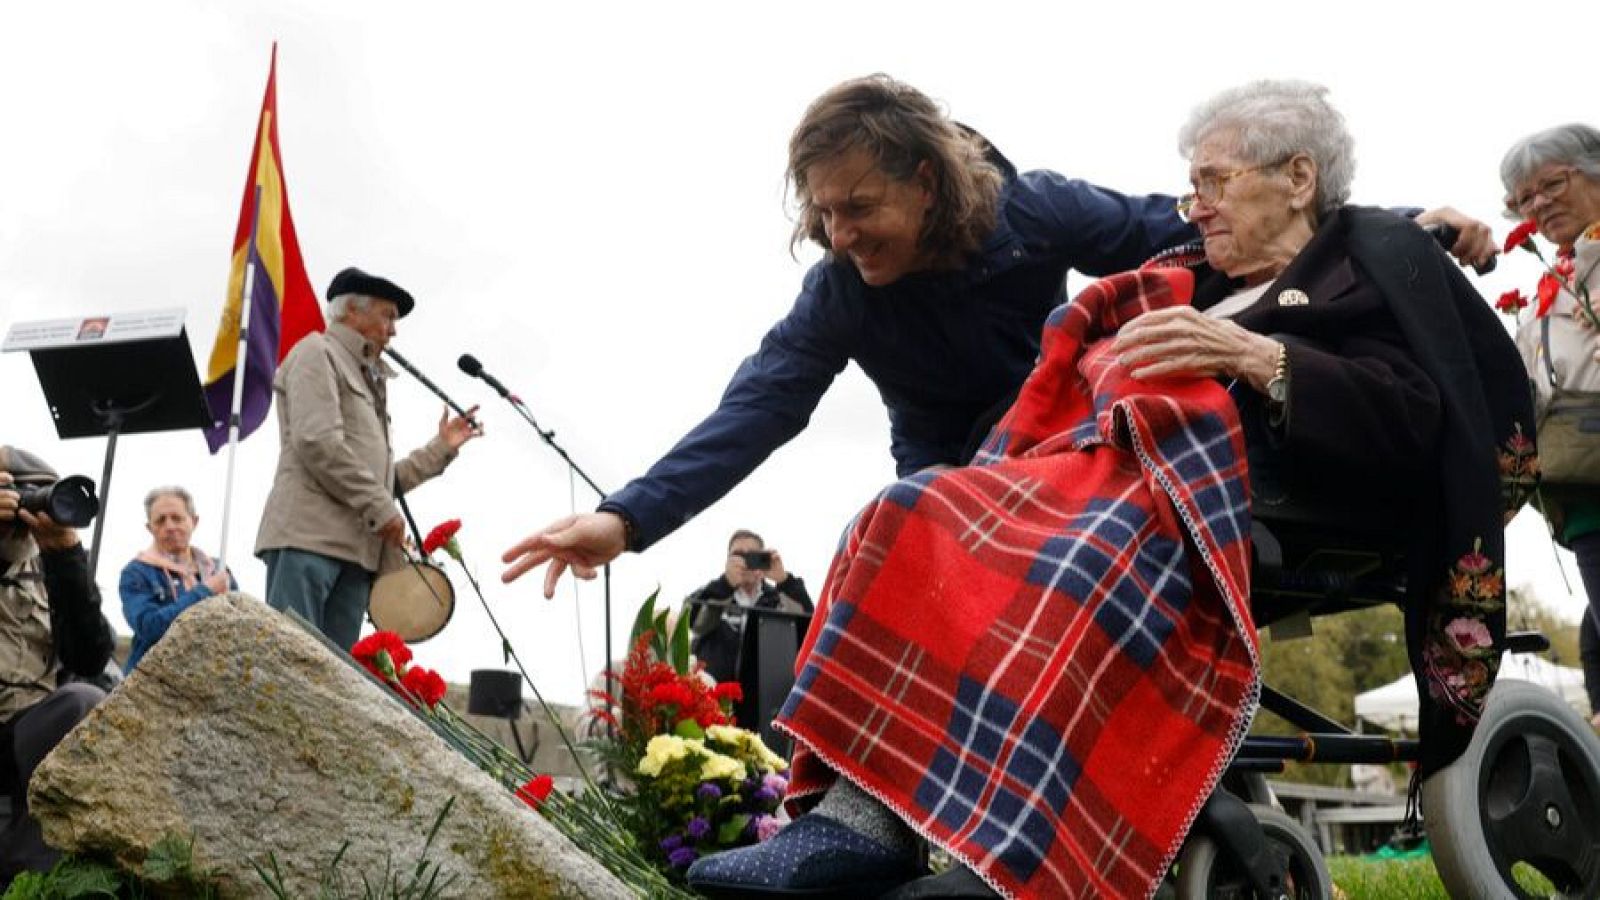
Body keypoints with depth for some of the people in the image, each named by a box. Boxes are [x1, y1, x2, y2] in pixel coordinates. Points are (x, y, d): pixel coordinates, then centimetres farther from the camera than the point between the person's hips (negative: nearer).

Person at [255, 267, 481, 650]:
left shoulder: (368, 380, 30)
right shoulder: (318, 353, 4)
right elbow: (317, 442, -12)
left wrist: (441, 447, 29)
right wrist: (380, 508, -11)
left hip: (357, 548, 8)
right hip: (310, 534, -8)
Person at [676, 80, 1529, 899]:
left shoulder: (1378, 263, 11)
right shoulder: (1193, 282, 29)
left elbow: (1414, 421, -7)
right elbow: (1084, 387, 22)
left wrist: (1251, 357, -16)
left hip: (1251, 502, -6)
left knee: (1092, 558, -39)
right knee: (922, 519, -20)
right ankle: (858, 816, -35)